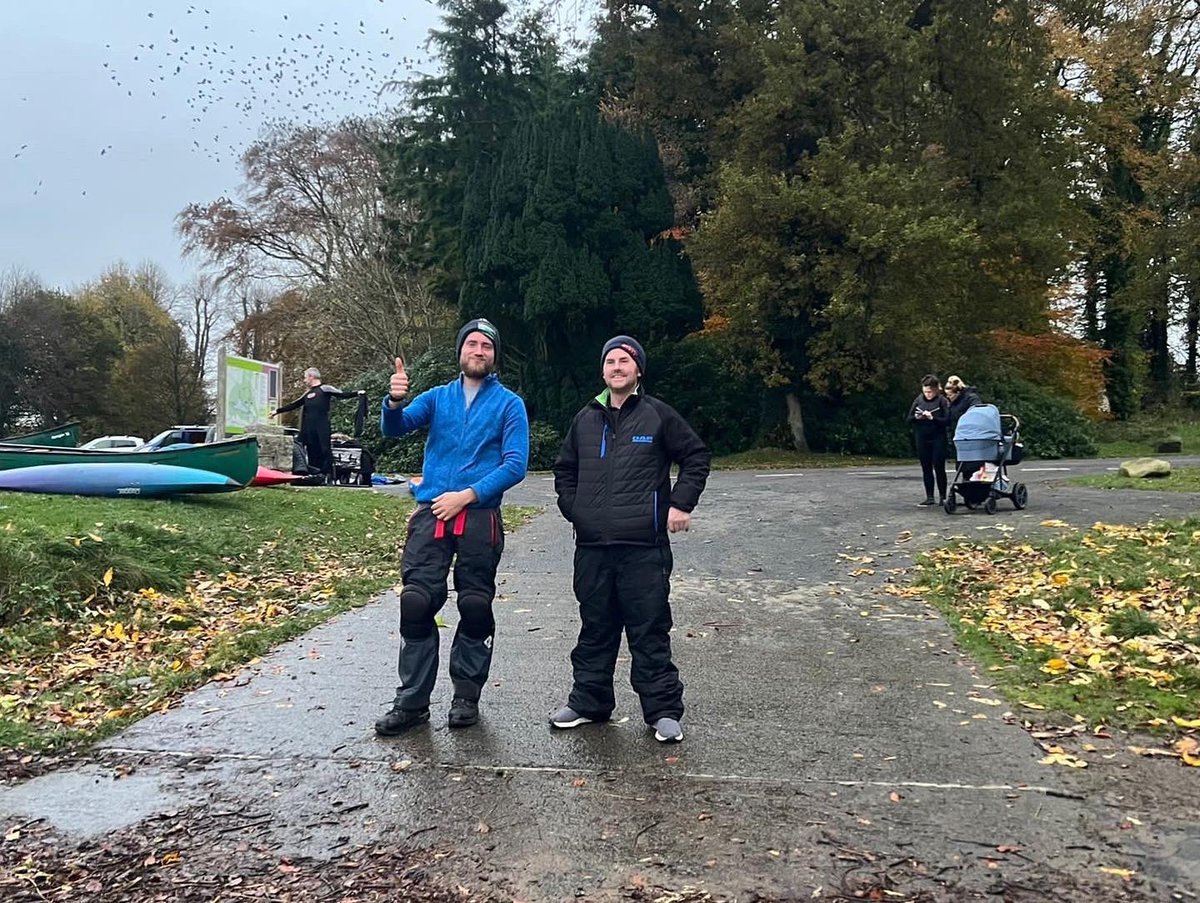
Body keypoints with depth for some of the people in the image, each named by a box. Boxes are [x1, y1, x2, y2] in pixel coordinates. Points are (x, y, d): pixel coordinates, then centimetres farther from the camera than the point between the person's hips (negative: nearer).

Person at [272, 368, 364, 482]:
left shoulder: (325, 389, 0)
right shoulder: (308, 393, 20)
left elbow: (342, 394, -9)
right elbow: (294, 405, 28)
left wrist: (357, 393, -24)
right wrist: (277, 411, 31)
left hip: (322, 428, -7)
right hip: (309, 429, 7)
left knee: (325, 450, -7)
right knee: (312, 452, 7)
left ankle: (329, 476, -5)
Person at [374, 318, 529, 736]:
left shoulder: (509, 404, 3)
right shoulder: (438, 397, 12)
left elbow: (515, 465, -6)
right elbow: (395, 428, -2)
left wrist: (467, 495, -14)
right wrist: (394, 401, -24)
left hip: (480, 519, -2)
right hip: (430, 514, 2)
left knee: (475, 608, 5)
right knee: (416, 604, -2)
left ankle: (466, 697, 21)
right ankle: (412, 702, 9)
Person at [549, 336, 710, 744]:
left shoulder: (658, 415, 0)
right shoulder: (586, 419, 12)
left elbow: (696, 456, 5)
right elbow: (565, 469, 23)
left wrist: (681, 504, -3)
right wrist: (572, 509, 11)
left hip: (644, 545, -4)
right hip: (592, 545, 4)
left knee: (650, 630, 0)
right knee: (595, 628, 14)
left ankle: (663, 710, 10)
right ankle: (588, 701, 26)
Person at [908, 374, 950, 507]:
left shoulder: (942, 401, -5)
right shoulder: (918, 400, 6)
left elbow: (947, 420, -11)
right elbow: (909, 419, 8)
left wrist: (932, 418, -21)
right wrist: (916, 417, -12)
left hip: (938, 439, -4)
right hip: (922, 439, 4)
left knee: (939, 468, -2)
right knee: (926, 469, 6)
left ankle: (943, 497, 6)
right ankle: (929, 497, 12)